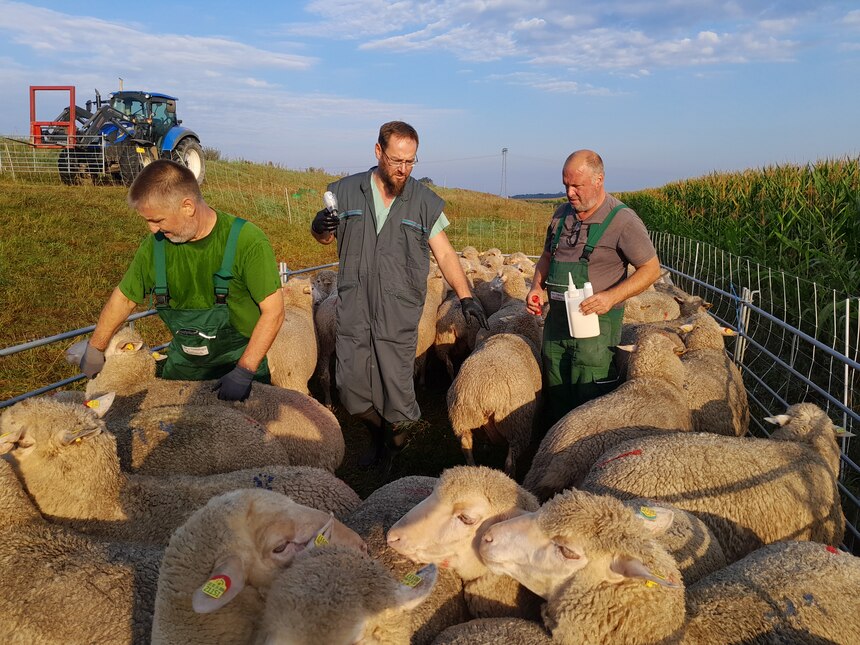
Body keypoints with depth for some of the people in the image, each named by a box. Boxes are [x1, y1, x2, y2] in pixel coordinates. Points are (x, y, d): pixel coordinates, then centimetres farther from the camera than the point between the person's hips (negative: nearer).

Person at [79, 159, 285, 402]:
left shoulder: (247, 241, -23)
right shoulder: (156, 245, -8)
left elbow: (273, 312, -22)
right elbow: (123, 299, 7)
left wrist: (244, 372, -25)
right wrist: (94, 350, 14)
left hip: (240, 363, -4)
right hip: (182, 366, 4)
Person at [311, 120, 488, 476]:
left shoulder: (425, 202, 2)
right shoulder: (346, 191, 4)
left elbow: (444, 254, 3)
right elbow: (326, 237, 15)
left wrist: (465, 297, -6)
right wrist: (319, 227, -10)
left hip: (399, 317, -1)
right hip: (353, 310, 2)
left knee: (397, 391, 0)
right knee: (351, 389, 6)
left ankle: (394, 448, 30)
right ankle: (379, 434, 36)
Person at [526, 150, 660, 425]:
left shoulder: (622, 220, -12)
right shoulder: (561, 214, 7)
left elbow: (651, 269, -10)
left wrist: (611, 297, -23)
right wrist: (537, 287, 0)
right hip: (556, 319, 6)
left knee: (589, 405, 1)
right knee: (555, 397, 17)